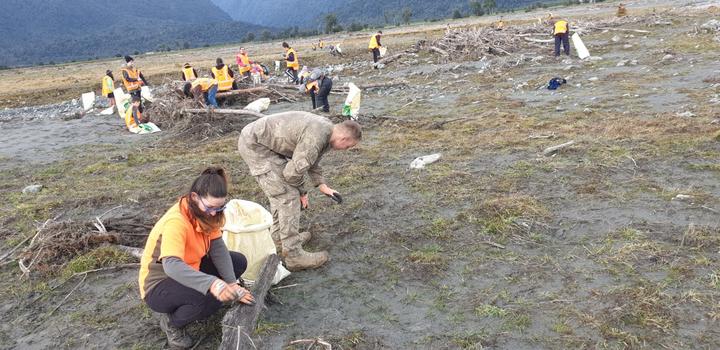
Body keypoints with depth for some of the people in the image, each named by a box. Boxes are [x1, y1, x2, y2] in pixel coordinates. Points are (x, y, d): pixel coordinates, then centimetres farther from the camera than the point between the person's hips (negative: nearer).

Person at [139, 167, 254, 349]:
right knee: (213, 296, -33)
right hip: (159, 285, -8)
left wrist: (232, 283, -25)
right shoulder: (176, 221, -33)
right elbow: (171, 265, -47)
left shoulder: (203, 211, -9)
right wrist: (212, 283, -60)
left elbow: (218, 246, -14)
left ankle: (189, 304, 9)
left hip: (189, 269, 8)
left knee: (238, 262, -2)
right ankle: (171, 321, -2)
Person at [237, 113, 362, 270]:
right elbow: (293, 172, -22)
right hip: (255, 145, -11)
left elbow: (311, 160, 21)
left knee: (280, 191, 21)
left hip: (256, 137, 11)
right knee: (288, 196, -10)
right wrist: (302, 192, -5)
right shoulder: (316, 138, -26)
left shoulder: (326, 129, 6)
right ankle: (293, 256, -5)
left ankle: (279, 238, 35)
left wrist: (323, 186, 14)